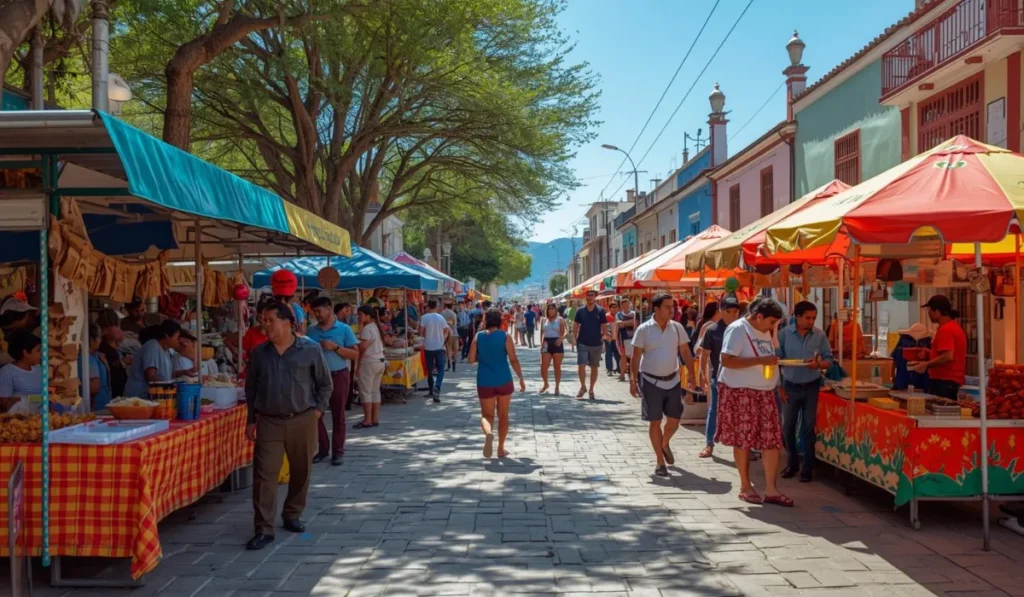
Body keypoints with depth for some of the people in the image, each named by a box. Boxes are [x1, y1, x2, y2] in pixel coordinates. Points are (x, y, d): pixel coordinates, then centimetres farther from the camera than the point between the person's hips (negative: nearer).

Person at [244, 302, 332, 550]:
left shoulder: (310, 349, -4)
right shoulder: (259, 353, 4)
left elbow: (325, 384, 5)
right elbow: (250, 388, 13)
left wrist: (318, 410, -3)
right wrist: (251, 420, 9)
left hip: (302, 420, -1)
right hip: (268, 421, 1)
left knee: (301, 472, 11)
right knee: (264, 474, -5)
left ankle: (292, 515, 31)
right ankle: (264, 529, 1)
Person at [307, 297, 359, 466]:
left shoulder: (344, 329, -3)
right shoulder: (311, 330, 6)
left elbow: (355, 354, -6)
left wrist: (335, 347, -18)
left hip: (338, 376, -3)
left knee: (338, 415, 4)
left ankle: (338, 451, 10)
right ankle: (323, 448, 16)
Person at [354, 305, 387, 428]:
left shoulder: (367, 328, -14)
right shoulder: (377, 327, 13)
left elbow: (363, 348, -17)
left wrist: (358, 365, -13)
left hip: (369, 363, -9)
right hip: (380, 361, 9)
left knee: (366, 392, -3)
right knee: (375, 391, 11)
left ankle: (367, 420, -2)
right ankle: (375, 419, 14)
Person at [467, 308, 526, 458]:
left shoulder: (478, 336, 0)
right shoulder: (505, 336, -5)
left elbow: (471, 359, 1)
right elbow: (513, 360, -7)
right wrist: (521, 378, 1)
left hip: (485, 382, 1)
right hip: (504, 380, -1)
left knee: (487, 415, 8)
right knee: (503, 415, 14)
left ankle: (488, 433, -26)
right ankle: (501, 449, 18)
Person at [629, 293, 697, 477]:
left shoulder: (677, 327, 0)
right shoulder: (644, 329, -9)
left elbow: (685, 352, 4)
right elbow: (636, 356, -6)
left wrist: (691, 374, -4)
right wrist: (633, 380, -9)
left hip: (673, 381, 3)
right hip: (651, 381, -3)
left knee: (674, 420, 9)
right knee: (655, 422, 2)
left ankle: (665, 444, 40)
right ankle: (660, 461, 13)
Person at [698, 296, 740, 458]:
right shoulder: (712, 330, -4)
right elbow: (704, 354, 0)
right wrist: (703, 375, -5)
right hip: (718, 376, -1)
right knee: (714, 410, 5)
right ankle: (709, 444, 12)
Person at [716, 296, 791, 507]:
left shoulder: (764, 332, 13)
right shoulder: (738, 329, -12)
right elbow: (727, 360, -22)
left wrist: (773, 361, 6)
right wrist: (760, 360, -23)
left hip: (764, 393, 7)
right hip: (741, 393, -7)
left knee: (772, 440, 1)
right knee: (743, 440, 3)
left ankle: (771, 490, 7)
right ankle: (745, 487, 16)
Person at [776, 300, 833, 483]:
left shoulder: (820, 335, -5)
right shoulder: (784, 333, -8)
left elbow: (829, 359, 1)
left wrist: (818, 364, -22)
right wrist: (779, 387, -6)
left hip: (811, 386, 0)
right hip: (790, 386, 0)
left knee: (808, 427, 5)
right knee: (787, 427, 6)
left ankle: (807, 467, 14)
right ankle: (792, 462, 24)